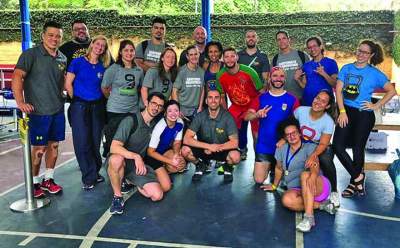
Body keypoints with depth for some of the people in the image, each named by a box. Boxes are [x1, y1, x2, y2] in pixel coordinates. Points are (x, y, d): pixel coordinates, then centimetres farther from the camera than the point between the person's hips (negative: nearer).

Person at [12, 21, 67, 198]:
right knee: (39, 148, 1)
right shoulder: (31, 54, -8)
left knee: (54, 145, 11)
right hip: (38, 111, -6)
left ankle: (48, 180, 26)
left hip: (58, 110, 6)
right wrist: (20, 102, -26)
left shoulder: (62, 58, 10)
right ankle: (34, 183, 17)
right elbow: (17, 77, -17)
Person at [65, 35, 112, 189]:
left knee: (96, 141, 8)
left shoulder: (103, 67, 8)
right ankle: (89, 177, 7)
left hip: (98, 106, 4)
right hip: (80, 106, -3)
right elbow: (68, 84, -2)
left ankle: (95, 172, 22)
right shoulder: (78, 62, -2)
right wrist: (76, 101, 1)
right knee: (82, 142, -4)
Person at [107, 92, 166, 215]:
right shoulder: (131, 120, -15)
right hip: (121, 161, -5)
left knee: (157, 195, -14)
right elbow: (114, 147, -26)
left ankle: (129, 181, 15)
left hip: (140, 164, 5)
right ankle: (117, 197, -19)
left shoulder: (156, 124, 5)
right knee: (116, 159, -42)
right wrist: (136, 156, -37)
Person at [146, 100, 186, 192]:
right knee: (166, 187, -16)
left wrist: (176, 154, -21)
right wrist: (170, 161, -23)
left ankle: (162, 173, 4)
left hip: (166, 151, 6)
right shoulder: (160, 127, -31)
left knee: (181, 164, -23)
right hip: (153, 155, -6)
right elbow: (150, 152, -22)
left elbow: (177, 143, 0)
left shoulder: (180, 123, -14)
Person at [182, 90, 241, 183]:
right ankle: (201, 165, 7)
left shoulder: (227, 117, -15)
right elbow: (186, 139, -20)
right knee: (185, 150, -26)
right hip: (204, 150, 1)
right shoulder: (200, 116, -12)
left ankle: (227, 166, 6)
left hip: (223, 150, -1)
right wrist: (208, 146, -28)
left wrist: (218, 147, -28)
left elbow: (234, 142, -17)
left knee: (235, 156, -33)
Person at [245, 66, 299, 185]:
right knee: (259, 180, -1)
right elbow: (247, 117, -4)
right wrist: (257, 114, -26)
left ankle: (275, 167, 39)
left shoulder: (292, 99, -4)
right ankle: (269, 166, 30)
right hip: (263, 146, 1)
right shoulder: (261, 98, 1)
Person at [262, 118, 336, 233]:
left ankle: (309, 217, -45)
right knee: (287, 199, -33)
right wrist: (274, 186, 31)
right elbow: (279, 168, 24)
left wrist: (313, 175, -44)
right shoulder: (281, 150, 9)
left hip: (319, 187, -3)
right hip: (297, 190, 3)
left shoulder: (309, 147, -3)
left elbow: (315, 165, -22)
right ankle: (321, 205, -17)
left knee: (305, 174, -38)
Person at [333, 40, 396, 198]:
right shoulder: (346, 68, 7)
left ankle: (354, 183, 22)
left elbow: (391, 91, 2)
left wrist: (376, 106, -4)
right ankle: (358, 177, 10)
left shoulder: (374, 73, -1)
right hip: (346, 112, 3)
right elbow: (338, 90, 0)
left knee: (358, 148, 4)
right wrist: (342, 112, -8)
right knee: (337, 146, -6)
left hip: (364, 115, -3)